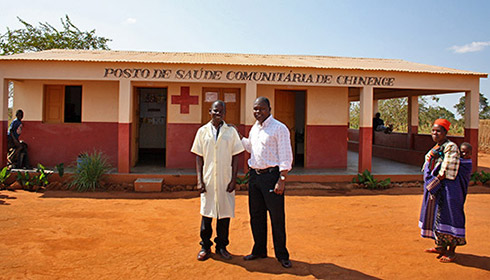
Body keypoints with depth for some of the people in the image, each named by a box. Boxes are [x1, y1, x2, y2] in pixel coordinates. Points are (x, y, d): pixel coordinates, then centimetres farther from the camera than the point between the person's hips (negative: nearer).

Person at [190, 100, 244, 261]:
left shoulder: (231, 132, 3)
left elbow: (236, 157, 3)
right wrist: (199, 180, -3)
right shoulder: (203, 131, 4)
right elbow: (199, 157, 4)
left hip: (225, 180, 0)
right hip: (208, 180, 0)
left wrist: (234, 179, -4)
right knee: (206, 213, 6)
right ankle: (205, 246, 22)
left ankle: (221, 246, 22)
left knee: (225, 213, 6)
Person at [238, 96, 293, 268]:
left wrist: (282, 180, -18)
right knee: (256, 215, 13)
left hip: (271, 175, -7)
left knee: (277, 217, 0)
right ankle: (259, 250, 28)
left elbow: (286, 156, -12)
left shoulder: (279, 128, -8)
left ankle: (281, 254, 15)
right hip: (254, 175, 7)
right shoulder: (254, 128, 14)